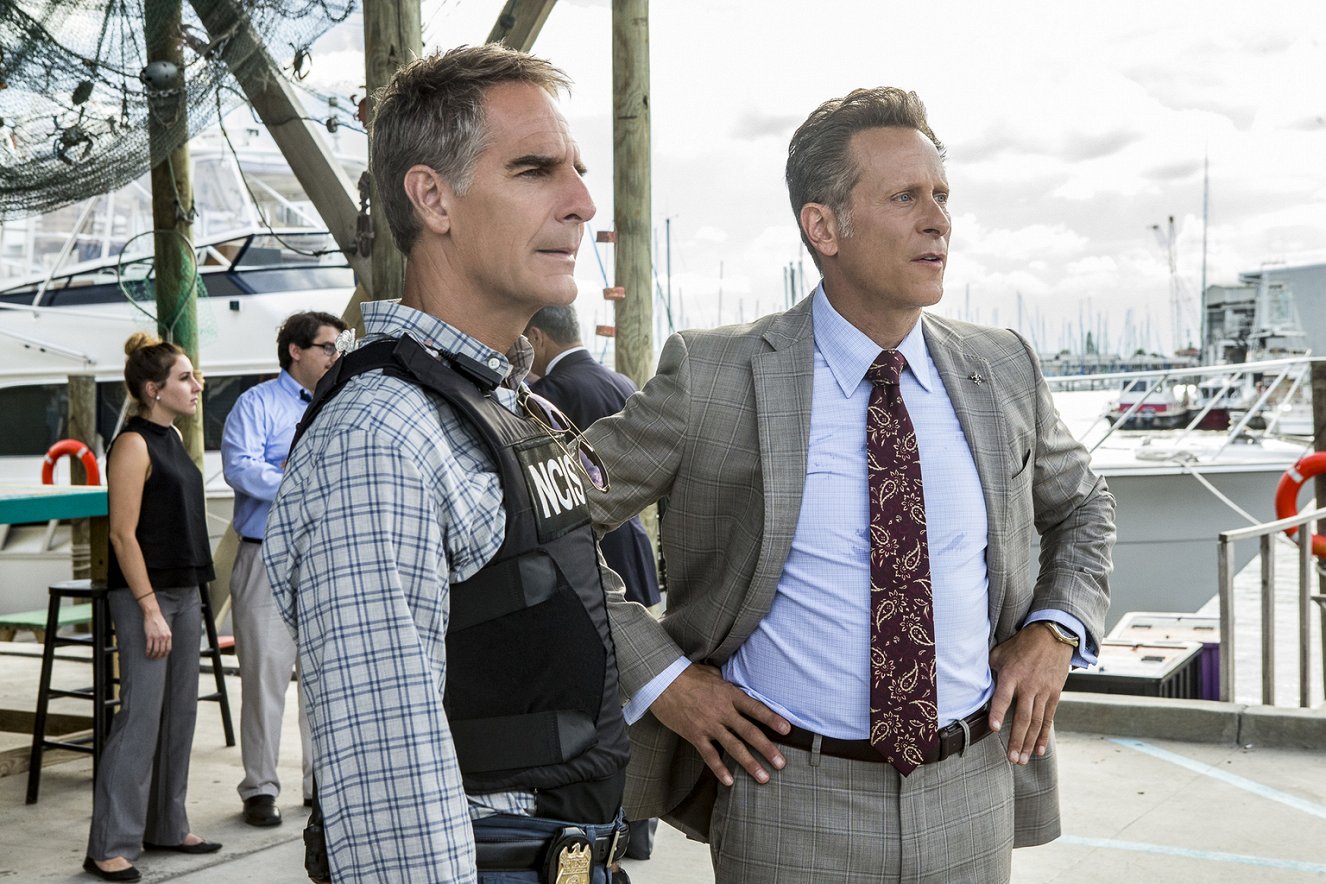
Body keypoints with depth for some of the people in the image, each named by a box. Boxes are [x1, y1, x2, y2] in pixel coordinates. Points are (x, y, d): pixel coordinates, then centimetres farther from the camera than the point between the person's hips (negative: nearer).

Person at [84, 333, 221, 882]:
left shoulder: (172, 437, 13)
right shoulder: (133, 444, -13)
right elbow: (124, 534, -17)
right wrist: (150, 610, -20)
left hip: (184, 590, 9)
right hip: (143, 593, -9)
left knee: (179, 713, 12)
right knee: (140, 717, -8)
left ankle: (166, 827, 22)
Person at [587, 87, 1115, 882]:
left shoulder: (1002, 370, 1)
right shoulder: (713, 377, -12)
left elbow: (1081, 507, 19)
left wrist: (1057, 630, 2)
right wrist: (658, 676, -10)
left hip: (972, 794, 4)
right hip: (792, 798, -3)